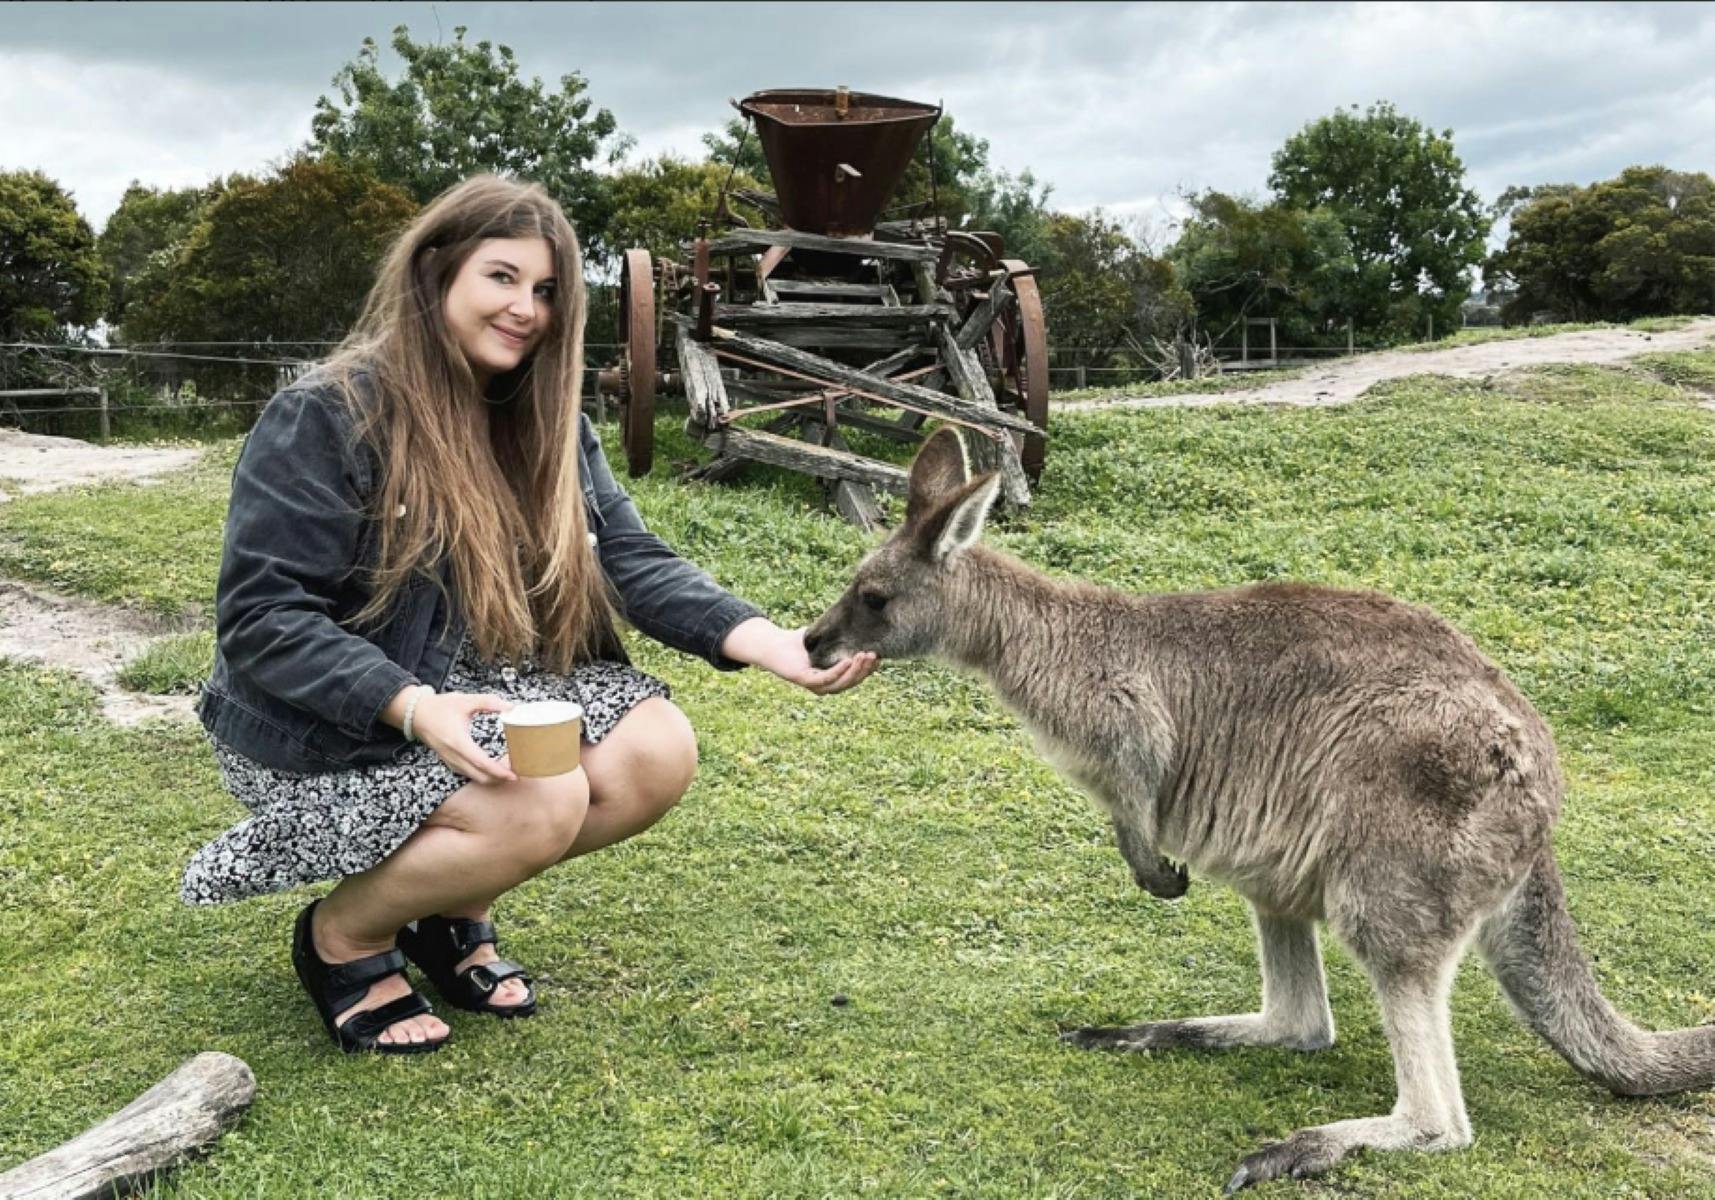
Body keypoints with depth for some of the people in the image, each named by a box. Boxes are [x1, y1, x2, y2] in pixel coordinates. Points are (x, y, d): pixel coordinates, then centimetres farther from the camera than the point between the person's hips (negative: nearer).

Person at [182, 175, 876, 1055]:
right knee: (540, 805, -28)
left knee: (658, 751, -14)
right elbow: (259, 618, -21)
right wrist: (414, 709, -36)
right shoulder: (322, 418, -16)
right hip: (329, 731, -7)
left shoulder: (543, 418, 4)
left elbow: (627, 557, -6)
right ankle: (342, 935, 1)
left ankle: (454, 911, 7)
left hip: (480, 690, 7)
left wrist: (766, 641, -22)